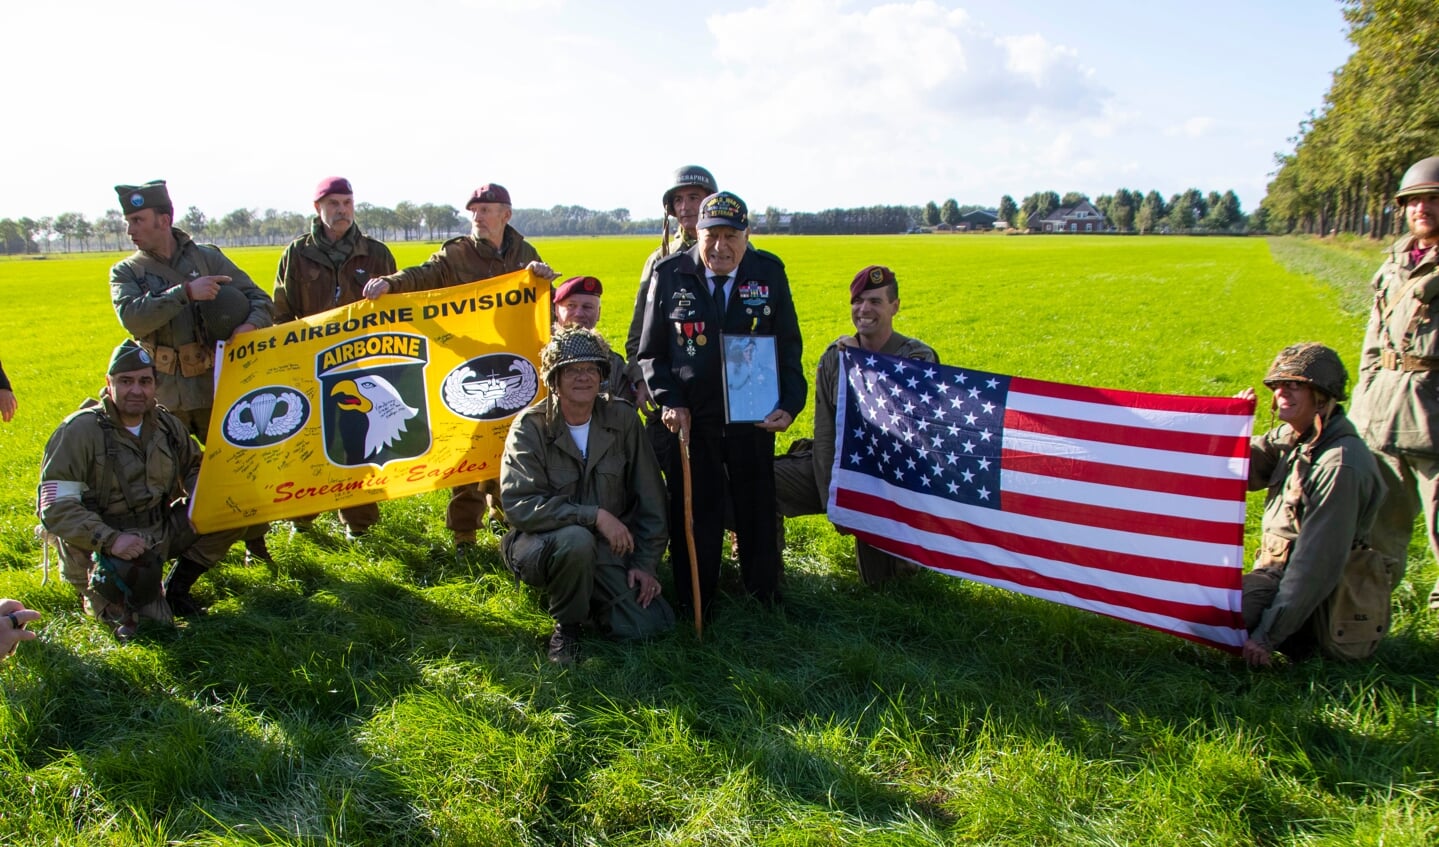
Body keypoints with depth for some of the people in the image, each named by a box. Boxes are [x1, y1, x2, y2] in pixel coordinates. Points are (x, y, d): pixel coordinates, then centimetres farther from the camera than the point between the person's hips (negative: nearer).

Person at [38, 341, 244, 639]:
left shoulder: (167, 425, 2)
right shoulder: (80, 430, -16)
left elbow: (194, 468, 18)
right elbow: (56, 507, -20)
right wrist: (109, 539, -34)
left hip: (159, 533, 6)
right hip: (101, 547, -6)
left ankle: (176, 588, 5)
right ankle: (100, 596, 6)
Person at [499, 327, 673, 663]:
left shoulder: (622, 418, -4)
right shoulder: (530, 427, -13)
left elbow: (650, 496, 0)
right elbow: (520, 505, -24)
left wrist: (645, 563, -4)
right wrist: (595, 516, -30)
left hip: (609, 548, 4)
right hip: (542, 544, -3)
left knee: (650, 624, -13)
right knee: (577, 540, -37)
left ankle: (587, 594, 18)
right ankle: (566, 624, -7)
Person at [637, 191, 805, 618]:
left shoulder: (769, 272, 0)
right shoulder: (669, 274, -3)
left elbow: (789, 346, 5)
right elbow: (651, 353, 4)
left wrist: (790, 404, -6)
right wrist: (668, 401, -9)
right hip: (689, 419, -1)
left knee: (758, 511, 13)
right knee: (694, 515, 7)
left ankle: (766, 596, 30)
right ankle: (695, 608, 23)